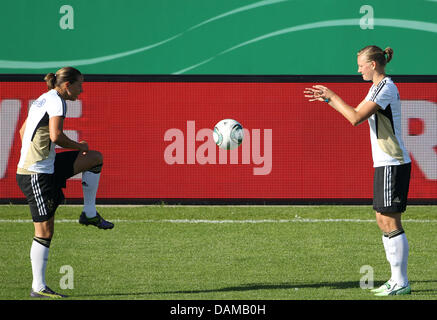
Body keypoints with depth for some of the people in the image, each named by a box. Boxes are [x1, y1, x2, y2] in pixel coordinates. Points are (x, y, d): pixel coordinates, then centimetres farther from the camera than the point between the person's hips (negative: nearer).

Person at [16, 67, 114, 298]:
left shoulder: (43, 100, 15)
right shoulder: (57, 102, -13)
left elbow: (23, 131, 24)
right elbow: (56, 136, -26)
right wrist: (78, 146, -10)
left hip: (48, 167, 10)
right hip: (38, 175, -10)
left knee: (96, 158, 16)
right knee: (44, 231, -6)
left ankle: (90, 214, 19)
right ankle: (38, 287, -2)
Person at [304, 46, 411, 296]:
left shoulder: (386, 88, -14)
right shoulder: (378, 88, 16)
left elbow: (356, 118, -18)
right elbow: (356, 113, 27)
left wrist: (332, 96, -8)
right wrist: (327, 99, 22)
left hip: (393, 165, -10)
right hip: (385, 165, 10)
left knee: (390, 222, -9)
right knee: (383, 221, 10)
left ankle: (401, 282, -7)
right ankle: (396, 279, 13)